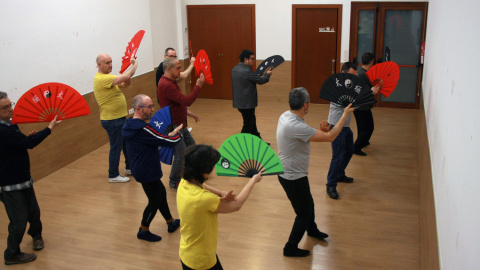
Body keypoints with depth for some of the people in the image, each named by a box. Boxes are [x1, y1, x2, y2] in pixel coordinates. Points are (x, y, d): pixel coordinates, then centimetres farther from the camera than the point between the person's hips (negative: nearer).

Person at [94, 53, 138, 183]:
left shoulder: (107, 77, 12)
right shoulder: (101, 78, -22)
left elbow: (126, 83, 13)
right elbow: (125, 76, -28)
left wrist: (131, 66, -3)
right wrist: (134, 65, -12)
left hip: (119, 118, 10)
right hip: (112, 120, -10)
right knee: (116, 147, 0)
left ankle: (130, 167, 36)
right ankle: (113, 175, 13)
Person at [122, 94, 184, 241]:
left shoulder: (131, 125, 4)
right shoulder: (142, 129, -28)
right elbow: (169, 142, -23)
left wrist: (169, 135, 5)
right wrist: (177, 133, -3)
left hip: (142, 169, 10)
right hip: (147, 172, -10)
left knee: (161, 192, 23)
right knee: (155, 201, 6)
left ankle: (171, 223, 39)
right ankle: (143, 231, 24)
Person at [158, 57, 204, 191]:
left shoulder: (170, 82, 11)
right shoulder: (166, 85, -25)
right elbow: (186, 101, -30)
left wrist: (187, 111, 12)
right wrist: (198, 86, -23)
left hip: (180, 123, 11)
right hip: (172, 126, -11)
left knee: (191, 146, 20)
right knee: (181, 154, -5)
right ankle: (174, 182, 14)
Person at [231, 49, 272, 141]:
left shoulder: (235, 69, 7)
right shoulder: (247, 71, -23)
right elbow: (260, 81, -14)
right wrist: (268, 74, 5)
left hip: (239, 102, 10)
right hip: (247, 103, -10)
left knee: (252, 122, 20)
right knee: (248, 125, 1)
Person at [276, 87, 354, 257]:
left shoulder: (286, 116, -5)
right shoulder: (295, 126, -34)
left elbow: (305, 135, 8)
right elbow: (330, 137, -29)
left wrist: (321, 131, -11)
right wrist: (345, 115, -18)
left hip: (288, 172, 9)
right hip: (293, 178, -9)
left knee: (308, 204, 30)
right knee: (304, 214, 10)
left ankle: (312, 230, 56)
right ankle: (291, 248, 26)